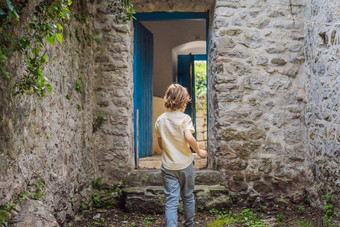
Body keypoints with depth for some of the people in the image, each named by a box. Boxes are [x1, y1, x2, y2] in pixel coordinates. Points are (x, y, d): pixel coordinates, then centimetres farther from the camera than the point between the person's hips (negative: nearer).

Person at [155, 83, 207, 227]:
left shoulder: (160, 120, 2)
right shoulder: (184, 118, -11)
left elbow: (160, 144, 10)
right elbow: (189, 137, -25)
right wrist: (199, 151, -10)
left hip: (168, 166, 2)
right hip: (185, 164, -2)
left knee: (171, 201, 1)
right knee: (188, 197, 18)